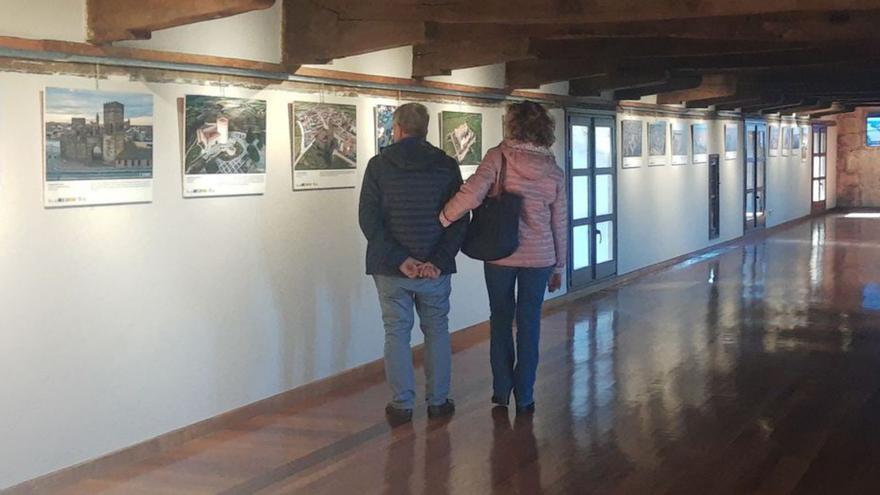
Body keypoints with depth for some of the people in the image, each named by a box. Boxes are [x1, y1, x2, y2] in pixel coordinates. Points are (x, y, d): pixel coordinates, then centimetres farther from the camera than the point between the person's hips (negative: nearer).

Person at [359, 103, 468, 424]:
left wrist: (399, 259, -12)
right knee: (437, 332, 13)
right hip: (435, 268, 1)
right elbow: (460, 219, -5)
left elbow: (369, 220, -9)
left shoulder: (379, 165, -3)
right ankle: (438, 402, 18)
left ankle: (402, 405, 10)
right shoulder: (446, 166, 1)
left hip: (390, 268, -1)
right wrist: (438, 261, -10)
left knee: (397, 334, 7)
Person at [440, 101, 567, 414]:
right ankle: (524, 398, 15)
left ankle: (501, 389, 21)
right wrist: (559, 266, 16)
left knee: (501, 321, 15)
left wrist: (439, 221, -11)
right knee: (529, 325, 9)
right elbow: (560, 223, 6)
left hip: (500, 255, -1)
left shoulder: (499, 157, -10)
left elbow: (472, 194, -23)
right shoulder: (553, 171, 1)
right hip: (539, 257, 2)